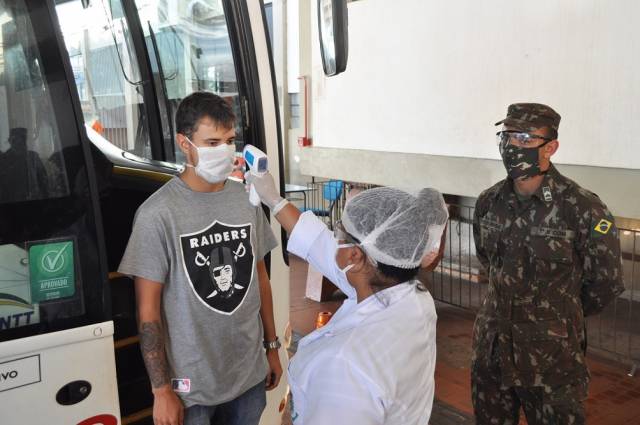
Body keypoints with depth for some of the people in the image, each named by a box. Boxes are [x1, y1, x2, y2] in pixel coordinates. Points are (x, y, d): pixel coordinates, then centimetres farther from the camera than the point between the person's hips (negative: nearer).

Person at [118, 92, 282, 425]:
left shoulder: (247, 199, -1)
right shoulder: (158, 213, -16)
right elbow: (148, 311, -12)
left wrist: (272, 347, 12)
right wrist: (161, 390, -10)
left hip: (250, 374, 5)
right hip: (191, 385, -4)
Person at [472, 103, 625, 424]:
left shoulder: (582, 209, -16)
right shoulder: (488, 202, -1)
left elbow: (606, 282, -6)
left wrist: (561, 316, 6)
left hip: (552, 358, -4)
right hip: (490, 349, 5)